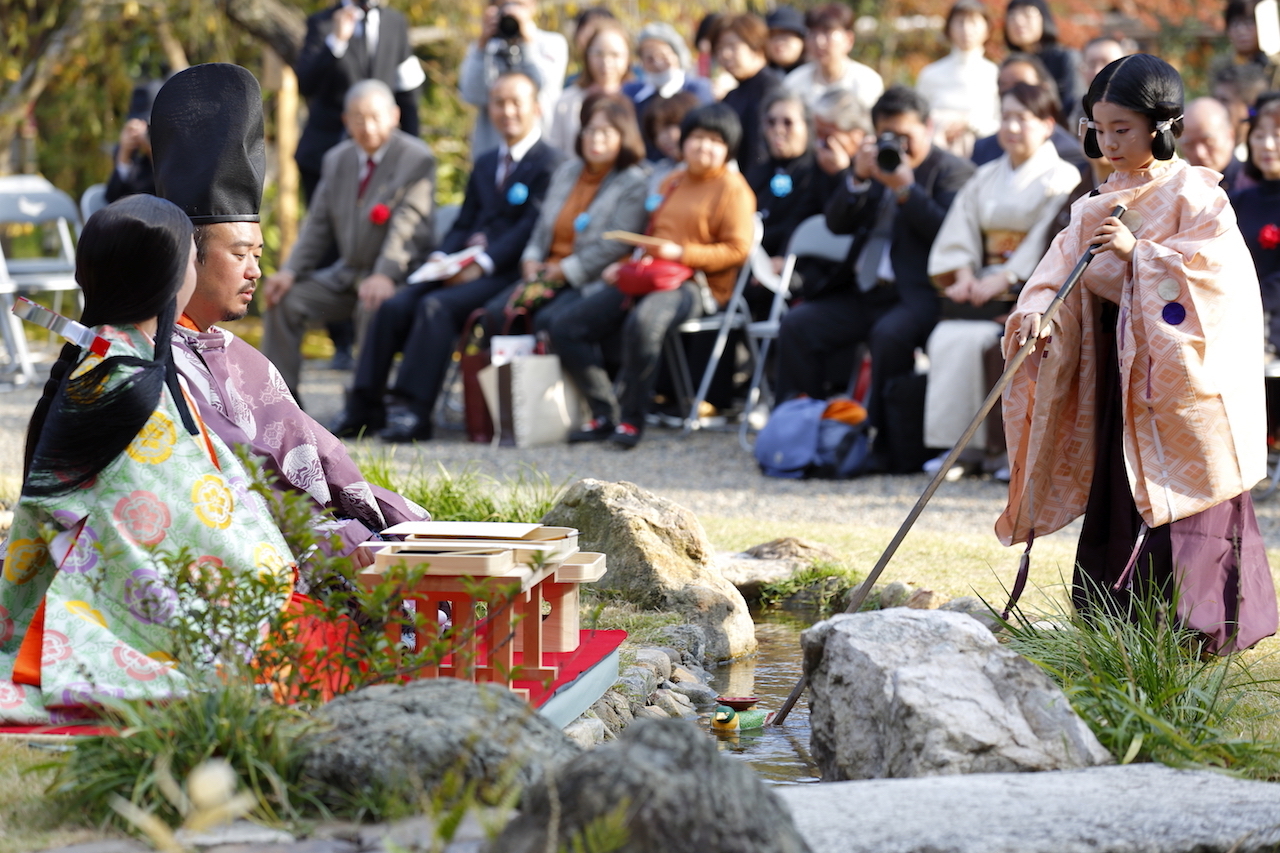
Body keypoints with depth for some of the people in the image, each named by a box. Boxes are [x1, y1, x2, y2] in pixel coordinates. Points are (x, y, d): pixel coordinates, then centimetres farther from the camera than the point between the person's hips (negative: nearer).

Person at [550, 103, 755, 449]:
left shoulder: (732, 187, 0)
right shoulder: (673, 182, 23)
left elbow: (736, 249, -8)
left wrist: (681, 253, -16)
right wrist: (625, 265, 13)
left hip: (697, 284, -8)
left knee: (643, 322, -41)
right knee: (566, 328, -6)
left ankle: (632, 418, -26)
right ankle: (605, 413, -8)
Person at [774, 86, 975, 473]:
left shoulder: (953, 170, 2)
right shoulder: (872, 164, 20)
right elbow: (837, 223, 12)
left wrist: (905, 189, -17)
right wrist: (857, 178, -3)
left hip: (916, 294, -7)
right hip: (862, 292, 7)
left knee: (889, 335, -35)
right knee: (797, 325, -8)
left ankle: (888, 447, -26)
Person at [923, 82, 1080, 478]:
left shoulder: (1062, 178, 1)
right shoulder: (985, 178, 21)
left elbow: (1048, 244, -11)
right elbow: (962, 230, 12)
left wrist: (1003, 281, -20)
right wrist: (965, 275, -7)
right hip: (982, 286, 5)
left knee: (970, 338, -29)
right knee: (945, 338, -24)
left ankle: (983, 445, -20)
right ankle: (953, 442, -21)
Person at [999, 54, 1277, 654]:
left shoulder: (1192, 192, -6)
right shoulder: (1099, 204, 12)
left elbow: (1217, 264, -18)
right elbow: (1064, 264, 3)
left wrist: (1139, 253, -23)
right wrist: (1038, 309, -16)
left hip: (1180, 372, -6)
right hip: (1118, 367, 7)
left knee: (1180, 499, -8)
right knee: (1119, 494, 7)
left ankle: (1195, 626, -4)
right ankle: (1123, 621, 14)